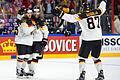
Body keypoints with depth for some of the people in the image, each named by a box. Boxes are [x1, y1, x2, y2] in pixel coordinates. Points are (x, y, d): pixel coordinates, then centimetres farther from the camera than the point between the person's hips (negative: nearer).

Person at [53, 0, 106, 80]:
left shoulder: (81, 15, -6)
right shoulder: (97, 12, 7)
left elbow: (71, 18, -17)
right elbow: (102, 8, 28)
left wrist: (60, 13, -14)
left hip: (87, 39, -4)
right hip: (98, 39, 5)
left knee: (82, 57, 8)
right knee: (96, 57, 20)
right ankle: (101, 73, 10)